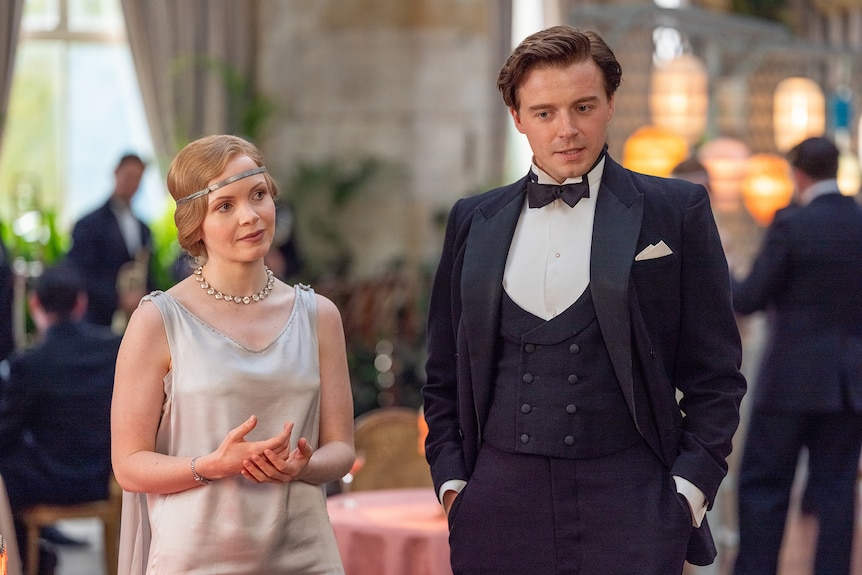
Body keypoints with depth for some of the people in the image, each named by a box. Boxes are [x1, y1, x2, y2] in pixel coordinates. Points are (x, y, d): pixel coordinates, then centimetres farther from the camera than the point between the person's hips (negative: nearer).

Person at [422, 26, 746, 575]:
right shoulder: (474, 221, 11)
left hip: (629, 508, -2)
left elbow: (715, 374, 3)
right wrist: (451, 479, 6)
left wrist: (690, 488, -5)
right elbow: (445, 377, 16)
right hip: (500, 505, 2)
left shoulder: (677, 210, 3)